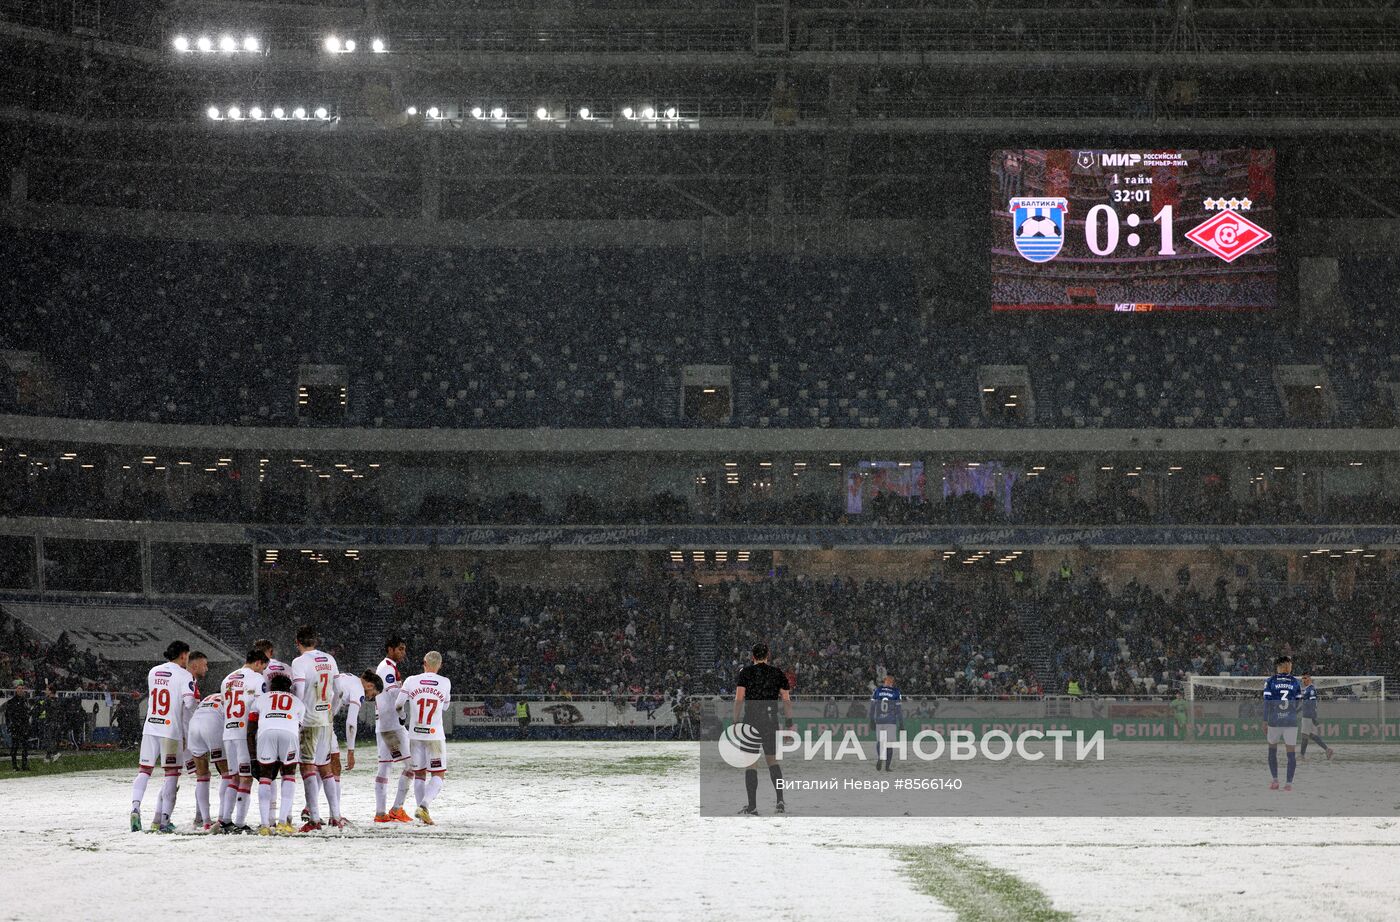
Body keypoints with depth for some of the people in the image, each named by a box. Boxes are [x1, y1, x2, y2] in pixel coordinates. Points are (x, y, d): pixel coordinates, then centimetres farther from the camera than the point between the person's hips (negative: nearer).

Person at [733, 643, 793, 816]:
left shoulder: (745, 672, -1)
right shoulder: (778, 673, 6)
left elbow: (739, 699, -8)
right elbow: (786, 700, 4)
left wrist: (736, 722, -5)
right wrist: (790, 724, 7)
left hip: (751, 720, -3)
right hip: (771, 721, 3)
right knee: (772, 760, 16)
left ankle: (752, 806, -1)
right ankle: (780, 801, 4)